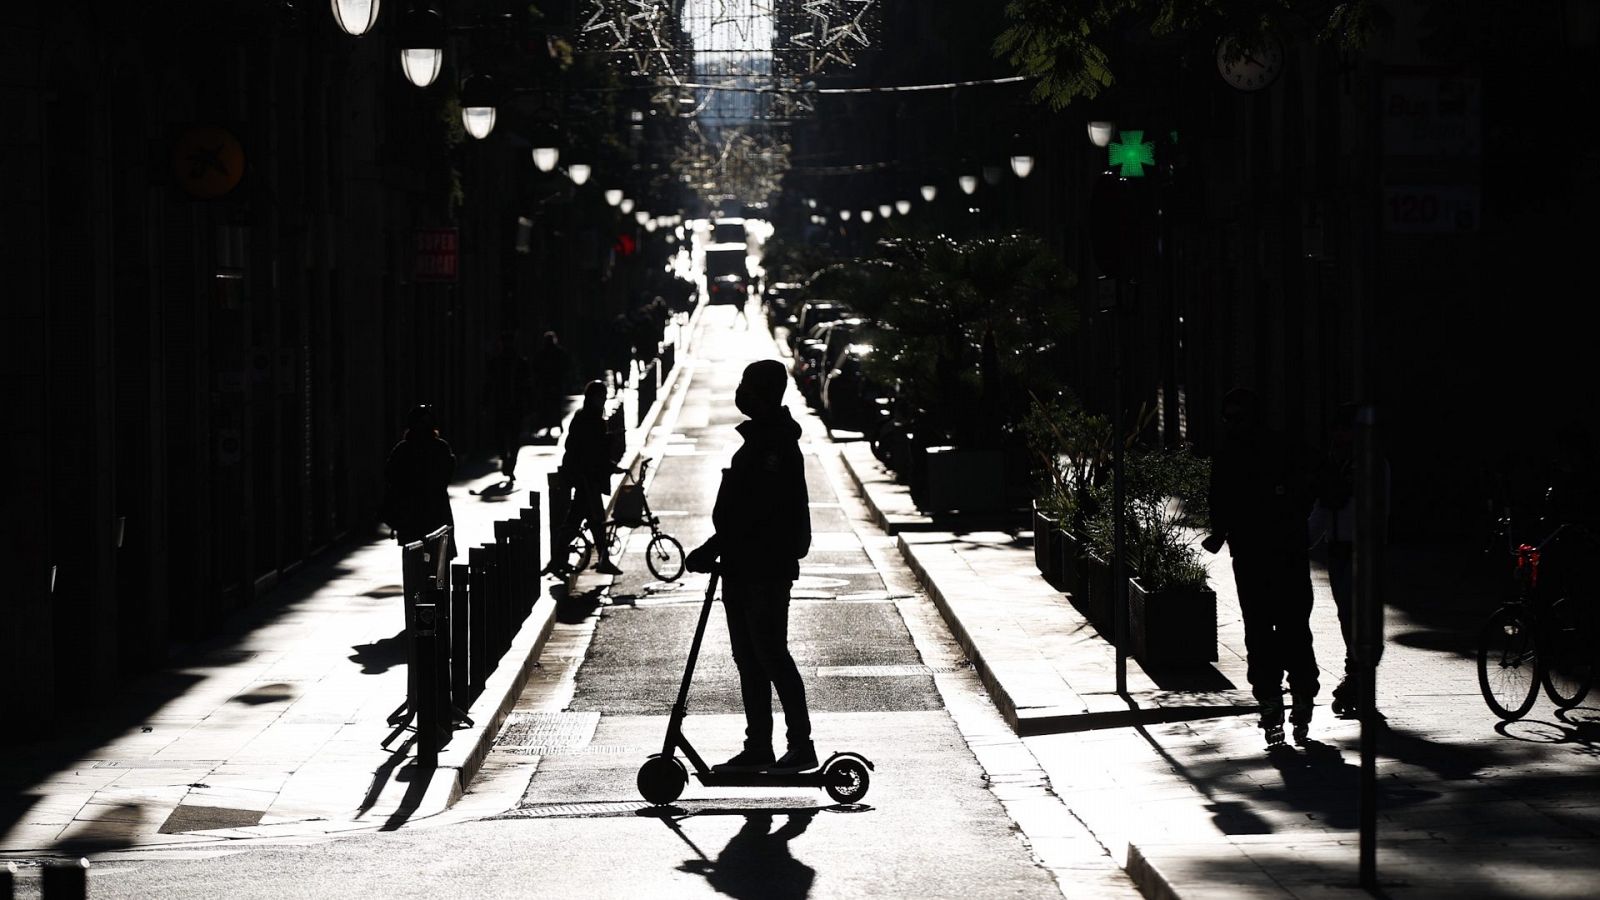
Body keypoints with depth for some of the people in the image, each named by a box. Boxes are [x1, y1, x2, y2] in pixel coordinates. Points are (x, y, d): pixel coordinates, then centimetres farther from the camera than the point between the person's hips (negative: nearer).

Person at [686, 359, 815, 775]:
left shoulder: (775, 447, -17)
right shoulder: (759, 441, 15)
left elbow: (750, 513, -22)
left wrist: (711, 551, -20)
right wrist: (716, 552, 15)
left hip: (766, 570, -10)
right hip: (743, 568, 10)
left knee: (770, 655, -8)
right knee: (749, 659, 11)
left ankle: (801, 745, -3)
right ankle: (758, 748, 15)